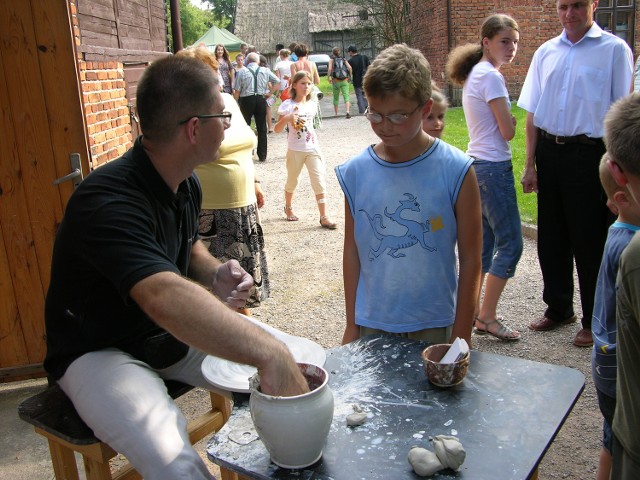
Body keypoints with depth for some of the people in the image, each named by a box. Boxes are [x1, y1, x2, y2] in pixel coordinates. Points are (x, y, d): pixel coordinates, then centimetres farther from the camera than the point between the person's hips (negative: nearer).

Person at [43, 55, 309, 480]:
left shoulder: (186, 183, 0)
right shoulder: (108, 202, -30)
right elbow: (165, 297, -47)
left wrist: (216, 276, -5)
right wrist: (269, 352, -54)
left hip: (174, 334, 8)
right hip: (101, 352, -7)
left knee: (294, 374, -5)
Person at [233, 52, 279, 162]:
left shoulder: (241, 72, -1)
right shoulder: (265, 71, 5)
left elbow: (237, 90, -5)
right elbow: (277, 81, 6)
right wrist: (270, 93, 8)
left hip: (246, 100, -2)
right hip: (261, 100, 2)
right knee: (262, 129, 8)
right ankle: (262, 156, 11)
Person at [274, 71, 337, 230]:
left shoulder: (312, 105, 4)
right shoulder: (287, 105, -11)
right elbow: (277, 129, -15)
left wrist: (315, 144, 14)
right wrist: (287, 118, -32)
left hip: (313, 148, 3)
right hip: (295, 150, -3)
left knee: (319, 182, -5)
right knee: (292, 181, 14)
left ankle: (324, 218, -3)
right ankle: (288, 208, 40)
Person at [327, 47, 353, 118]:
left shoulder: (332, 60, 2)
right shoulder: (344, 59, 7)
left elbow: (330, 69, -13)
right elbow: (349, 67, -6)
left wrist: (328, 78, -1)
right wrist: (350, 76, 5)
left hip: (336, 82, 0)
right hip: (345, 81, 0)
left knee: (336, 98, 14)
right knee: (346, 96, -6)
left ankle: (336, 114, 20)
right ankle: (347, 111, -28)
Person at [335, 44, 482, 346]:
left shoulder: (455, 171, -10)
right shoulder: (355, 173, -4)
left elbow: (470, 258, -5)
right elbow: (352, 252, 3)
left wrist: (461, 334, -3)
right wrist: (351, 326, 7)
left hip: (434, 326, -1)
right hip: (372, 324, 2)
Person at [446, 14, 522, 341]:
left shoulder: (474, 74, 14)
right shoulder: (491, 76, -15)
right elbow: (508, 131, -15)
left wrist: (504, 118, 1)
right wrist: (510, 120, 4)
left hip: (477, 165, 10)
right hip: (494, 167, -10)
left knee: (484, 242, 15)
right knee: (510, 243, -1)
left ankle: (474, 312, 24)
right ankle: (487, 317, 7)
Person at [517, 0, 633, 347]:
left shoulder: (614, 49, -4)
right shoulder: (546, 52, 10)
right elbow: (532, 114, 11)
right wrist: (530, 165, 7)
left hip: (589, 153, -5)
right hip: (549, 152, 5)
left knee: (590, 241, 3)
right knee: (550, 237, 13)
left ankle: (594, 321, 20)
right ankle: (558, 308, 32)